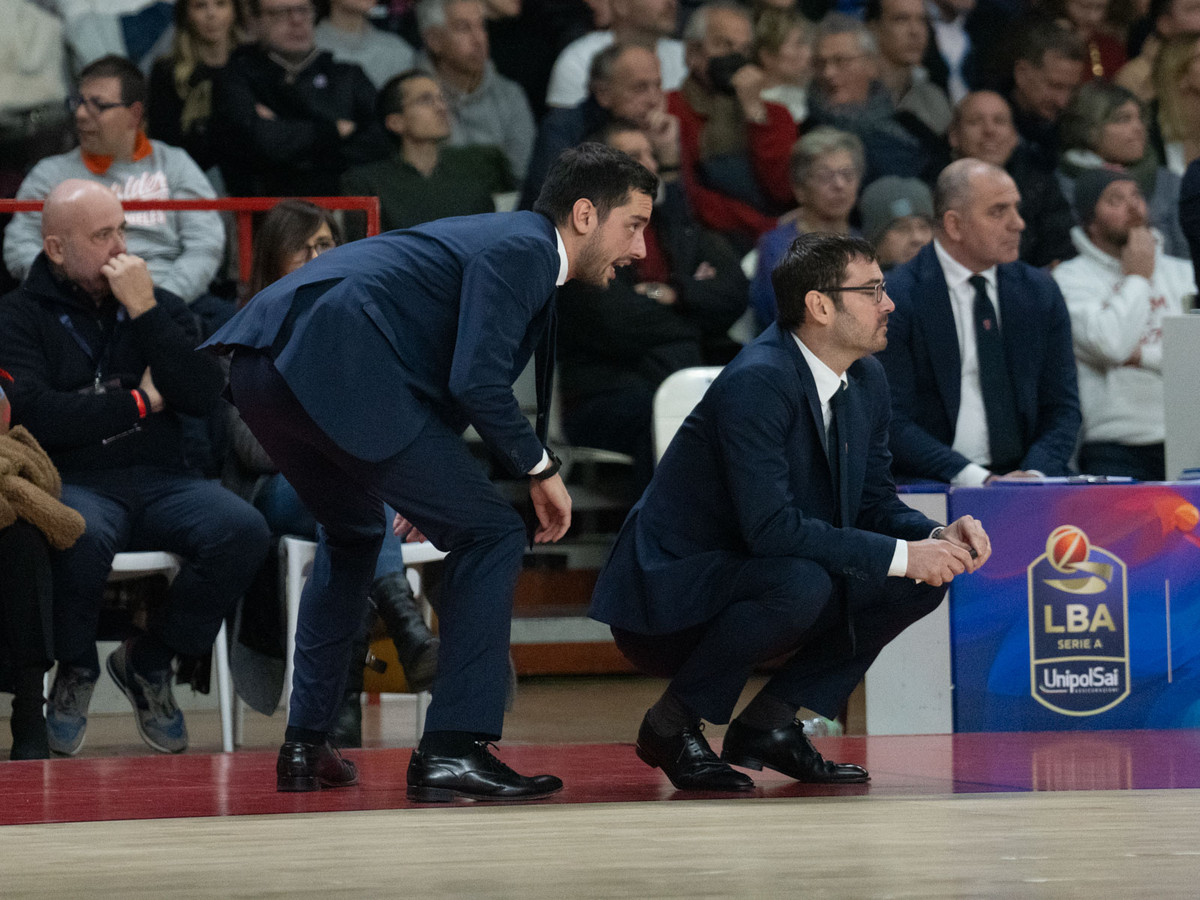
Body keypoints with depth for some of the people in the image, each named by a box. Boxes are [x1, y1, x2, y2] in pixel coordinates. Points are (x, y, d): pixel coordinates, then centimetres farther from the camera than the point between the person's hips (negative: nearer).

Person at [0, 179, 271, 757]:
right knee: (83, 535, -40)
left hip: (161, 481, 4)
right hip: (74, 482, -4)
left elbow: (204, 396, 0)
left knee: (243, 530, -27)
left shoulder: (160, 307, 16)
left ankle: (148, 662, -3)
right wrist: (139, 402, -3)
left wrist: (145, 313, -6)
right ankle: (75, 670, -7)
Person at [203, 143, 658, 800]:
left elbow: (450, 371, 35)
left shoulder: (502, 240, 28)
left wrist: (431, 482, 39)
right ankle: (452, 751, -8)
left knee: (352, 533, 33)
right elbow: (476, 381, -14)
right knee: (490, 534, -3)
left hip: (262, 363, 10)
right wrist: (540, 468, -1)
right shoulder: (524, 249, -2)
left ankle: (305, 745, 33)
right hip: (335, 363, -10)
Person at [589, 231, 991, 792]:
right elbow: (771, 525, -32)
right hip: (666, 594, -9)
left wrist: (935, 536, -11)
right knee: (800, 584, -36)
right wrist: (901, 555, -29)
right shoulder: (756, 383, -25)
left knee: (925, 579, -3)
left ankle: (767, 723, 3)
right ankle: (672, 723, -13)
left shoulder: (866, 382, 4)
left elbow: (873, 501, 11)